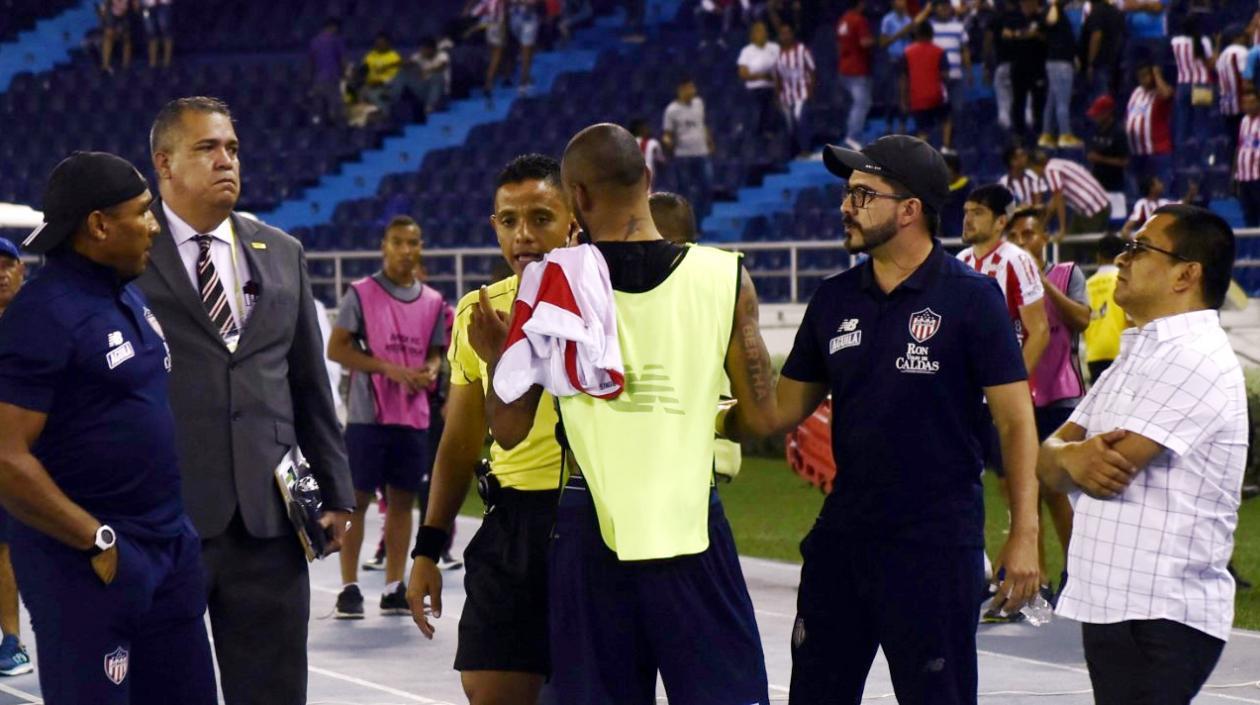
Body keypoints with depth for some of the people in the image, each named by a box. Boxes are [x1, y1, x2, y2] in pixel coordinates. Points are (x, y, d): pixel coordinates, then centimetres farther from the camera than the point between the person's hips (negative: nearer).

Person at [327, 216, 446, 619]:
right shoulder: (361, 294, -3)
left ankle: (394, 589, 12)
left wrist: (430, 371, -6)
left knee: (403, 500, 7)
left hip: (414, 417, 4)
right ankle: (349, 588, 1)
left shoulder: (432, 301, 11)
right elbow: (336, 349, -7)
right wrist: (390, 368, -16)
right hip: (368, 415, -4)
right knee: (357, 499, -3)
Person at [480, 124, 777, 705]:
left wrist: (496, 357, 18)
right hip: (692, 526, 0)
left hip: (591, 527, 0)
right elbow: (761, 417, 3)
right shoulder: (726, 277, -2)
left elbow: (510, 429, 1)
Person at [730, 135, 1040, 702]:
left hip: (938, 544, -6)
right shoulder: (834, 299, 7)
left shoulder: (971, 298, -8)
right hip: (843, 534, 6)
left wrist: (1024, 534, -15)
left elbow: (1015, 420, -9)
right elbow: (784, 407, 13)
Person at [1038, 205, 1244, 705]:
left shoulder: (1196, 359, -13)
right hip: (1112, 606, 9)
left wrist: (1067, 454, 4)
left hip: (1161, 621, -9)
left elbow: (1114, 467, -20)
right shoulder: (1140, 353, 19)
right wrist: (1074, 456, -12)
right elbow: (1049, 460, 13)